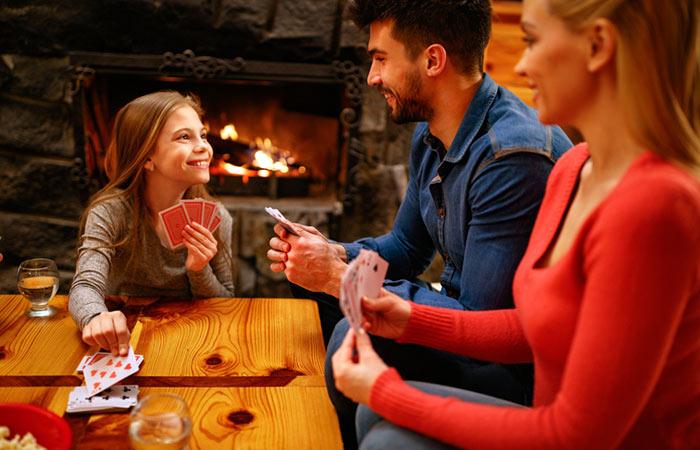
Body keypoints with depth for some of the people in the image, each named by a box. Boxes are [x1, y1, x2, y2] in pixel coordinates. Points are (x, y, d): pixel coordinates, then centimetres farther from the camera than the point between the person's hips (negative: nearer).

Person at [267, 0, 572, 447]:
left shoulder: (514, 155, -27)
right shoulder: (429, 138, 3)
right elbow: (406, 248, 15)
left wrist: (341, 278, -22)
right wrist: (333, 254, -5)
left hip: (518, 365, -9)